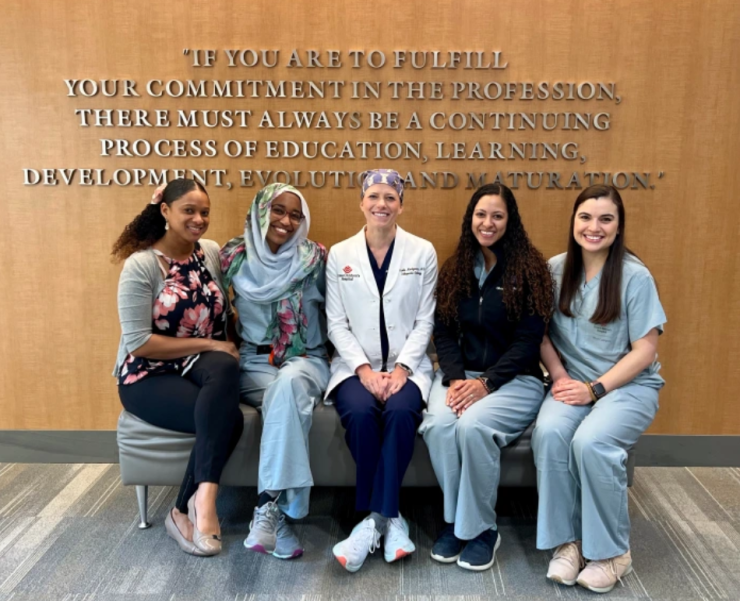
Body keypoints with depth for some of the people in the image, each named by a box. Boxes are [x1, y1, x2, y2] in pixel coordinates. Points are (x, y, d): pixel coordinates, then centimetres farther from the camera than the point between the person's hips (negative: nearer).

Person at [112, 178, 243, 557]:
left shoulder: (212, 253, 4)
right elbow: (138, 342, -16)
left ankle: (189, 509, -29)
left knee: (225, 368, -33)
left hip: (204, 367, 4)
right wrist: (207, 344, -17)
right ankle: (193, 506, -14)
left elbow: (223, 312, 14)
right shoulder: (141, 265, -11)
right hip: (149, 375, -4)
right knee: (227, 417, -30)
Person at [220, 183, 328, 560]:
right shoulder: (234, 258, 5)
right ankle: (280, 512, -30)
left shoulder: (315, 259, 1)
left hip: (305, 361, 0)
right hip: (253, 364, 1)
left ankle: (269, 505, -37)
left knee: (290, 383, -37)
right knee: (285, 395, -33)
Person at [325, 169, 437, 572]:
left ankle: (374, 519, -17)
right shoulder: (339, 254, 7)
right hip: (356, 365, 1)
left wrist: (402, 367, -13)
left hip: (407, 365, 0)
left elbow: (425, 321, 1)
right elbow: (336, 323, 2)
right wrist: (364, 368, -12)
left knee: (401, 413, -31)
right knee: (361, 414, -30)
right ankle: (388, 518, -12)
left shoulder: (423, 252, 5)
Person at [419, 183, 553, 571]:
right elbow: (444, 332, 5)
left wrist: (485, 383, -19)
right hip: (460, 375, 3)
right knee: (438, 423, -28)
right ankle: (455, 519, -4)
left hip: (514, 379, -3)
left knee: (473, 425, -32)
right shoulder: (454, 269, 10)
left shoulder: (530, 269, -3)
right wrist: (455, 378, -13)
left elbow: (528, 340, -9)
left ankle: (481, 528, -8)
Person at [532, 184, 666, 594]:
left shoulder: (635, 276, -8)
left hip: (629, 385, -2)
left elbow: (644, 351, -8)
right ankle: (567, 541, -12)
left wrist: (595, 389, -16)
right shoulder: (555, 269, 1)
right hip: (573, 382, 3)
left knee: (590, 442, -30)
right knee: (548, 432, -29)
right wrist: (560, 377, -9)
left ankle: (612, 551, -7)